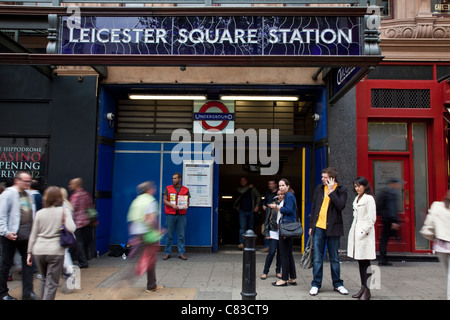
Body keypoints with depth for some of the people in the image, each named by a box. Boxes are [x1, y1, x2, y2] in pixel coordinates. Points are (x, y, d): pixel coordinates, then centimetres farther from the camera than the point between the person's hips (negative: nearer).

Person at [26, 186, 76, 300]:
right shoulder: (64, 211, -3)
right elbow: (71, 229, -17)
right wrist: (66, 218, 1)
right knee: (52, 284, 3)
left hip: (39, 251, 4)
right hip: (56, 251, -4)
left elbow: (33, 235, 8)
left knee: (44, 279, 23)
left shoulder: (39, 213, 5)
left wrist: (30, 252, 15)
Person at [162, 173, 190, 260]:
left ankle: (181, 253, 10)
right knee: (169, 235, 2)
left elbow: (188, 201, 14)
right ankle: (167, 253, 12)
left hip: (181, 214, 1)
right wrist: (172, 205, -13)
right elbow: (164, 200, 2)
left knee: (181, 235, 3)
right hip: (170, 214, -1)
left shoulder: (185, 190, 10)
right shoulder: (168, 188, 7)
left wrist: (186, 206, -9)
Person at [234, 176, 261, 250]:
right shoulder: (239, 189, 11)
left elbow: (258, 196, 8)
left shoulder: (252, 189, 9)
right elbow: (241, 191, -11)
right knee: (242, 227, -10)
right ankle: (241, 243, -14)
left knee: (251, 227, 4)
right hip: (242, 211, -1)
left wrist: (257, 205, -4)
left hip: (251, 211, 1)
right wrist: (249, 187, -1)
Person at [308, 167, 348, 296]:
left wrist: (331, 191, -17)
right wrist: (311, 225, 10)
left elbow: (340, 206, -18)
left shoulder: (341, 190, -2)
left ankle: (337, 284, 26)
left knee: (334, 258, 10)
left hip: (333, 228, -2)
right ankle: (316, 284, 14)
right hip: (319, 227, 2)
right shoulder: (319, 188, 8)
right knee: (317, 258, 4)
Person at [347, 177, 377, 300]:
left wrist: (364, 231, -15)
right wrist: (354, 231, 14)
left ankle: (367, 290, 2)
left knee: (365, 262, -4)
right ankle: (363, 288, 19)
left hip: (364, 233, -8)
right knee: (360, 262, 11)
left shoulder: (369, 199, -8)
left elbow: (372, 218, -12)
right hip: (355, 232, 8)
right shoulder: (356, 199, 16)